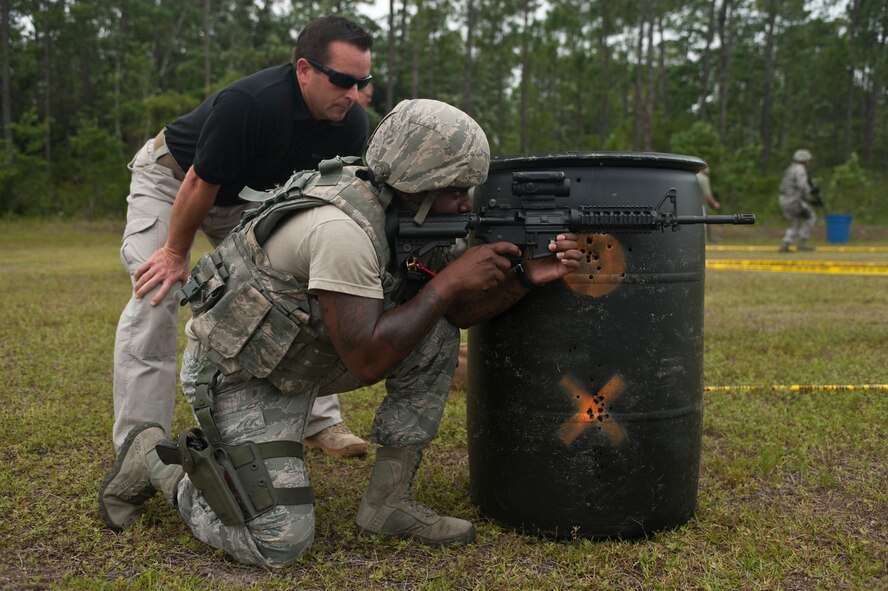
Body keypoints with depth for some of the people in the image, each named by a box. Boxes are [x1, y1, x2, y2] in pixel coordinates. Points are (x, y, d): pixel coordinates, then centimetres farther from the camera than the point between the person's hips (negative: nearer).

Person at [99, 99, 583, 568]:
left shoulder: (401, 207, -5)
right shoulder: (343, 227, -32)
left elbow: (454, 311, 1)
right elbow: (367, 359, -32)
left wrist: (528, 276, -15)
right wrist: (449, 280, -27)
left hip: (304, 356, 8)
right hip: (239, 376, -8)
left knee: (436, 342, -6)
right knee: (279, 545, -13)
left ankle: (388, 503, 3)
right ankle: (154, 460, 10)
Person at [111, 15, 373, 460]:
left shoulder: (351, 126, -19)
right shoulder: (247, 104, -38)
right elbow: (201, 184, -27)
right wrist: (176, 254, -15)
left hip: (248, 193, 6)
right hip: (171, 177, -5)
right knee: (155, 298, -18)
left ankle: (318, 422, 7)